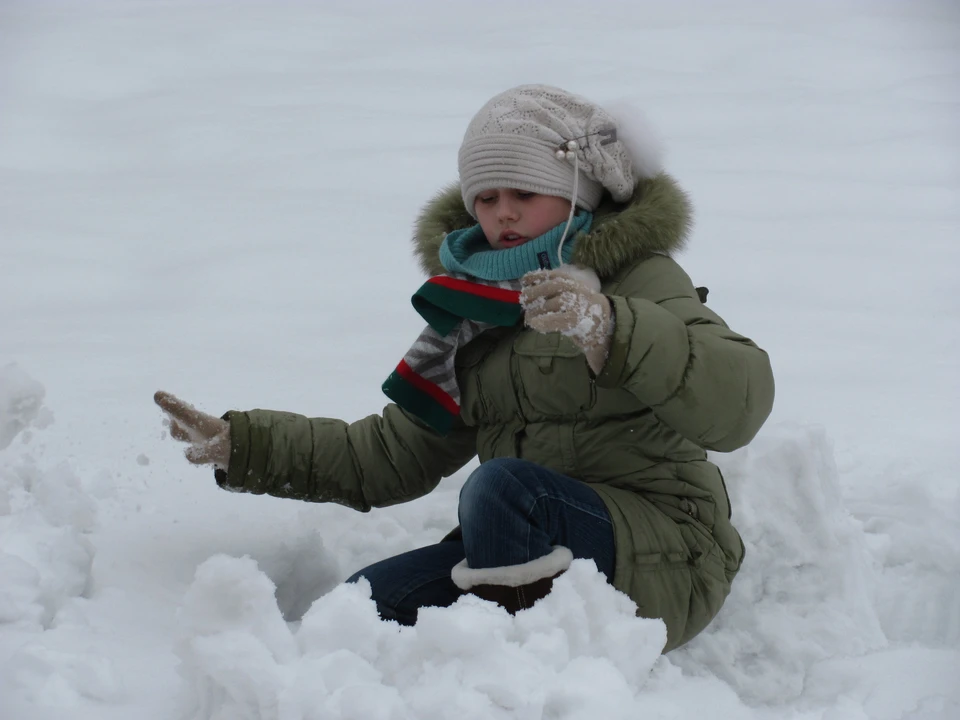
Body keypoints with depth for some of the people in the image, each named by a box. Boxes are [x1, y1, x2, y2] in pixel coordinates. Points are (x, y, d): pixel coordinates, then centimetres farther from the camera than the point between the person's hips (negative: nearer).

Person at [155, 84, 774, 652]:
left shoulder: (638, 278, -4)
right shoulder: (475, 308, 17)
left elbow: (741, 401, -24)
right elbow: (392, 455, 18)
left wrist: (612, 331, -40)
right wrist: (241, 445, 9)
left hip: (662, 559, -7)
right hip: (537, 564, 7)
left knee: (503, 485, -32)